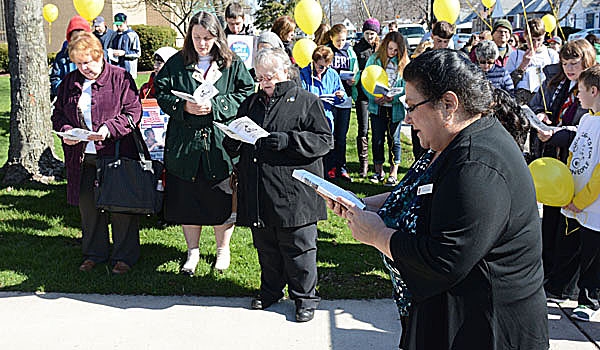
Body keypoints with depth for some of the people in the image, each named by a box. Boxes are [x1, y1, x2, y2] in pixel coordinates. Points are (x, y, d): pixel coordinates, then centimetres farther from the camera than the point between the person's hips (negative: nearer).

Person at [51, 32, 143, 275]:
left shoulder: (120, 78, -3)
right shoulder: (69, 82, 11)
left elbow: (133, 111, -7)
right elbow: (58, 114, 16)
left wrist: (109, 128, -21)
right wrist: (66, 131, -6)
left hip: (115, 154, -4)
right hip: (81, 156, 5)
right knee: (87, 205, 12)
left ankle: (124, 255, 17)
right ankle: (94, 253, 28)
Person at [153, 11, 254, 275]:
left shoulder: (233, 65, 3)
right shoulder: (176, 64, 6)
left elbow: (246, 95, -3)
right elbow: (161, 94, 3)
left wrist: (215, 106, -15)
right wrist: (184, 107, -15)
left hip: (220, 143, -1)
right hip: (184, 144, 1)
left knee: (221, 199, 6)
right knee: (186, 199, 8)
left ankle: (223, 249, 28)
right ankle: (192, 251, 27)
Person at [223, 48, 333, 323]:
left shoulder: (306, 102, 0)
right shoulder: (251, 103, 16)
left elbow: (324, 140, -6)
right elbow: (232, 143, 22)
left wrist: (288, 140, -19)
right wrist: (235, 138, -3)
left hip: (293, 193, -5)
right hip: (257, 193, 5)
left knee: (297, 247, 2)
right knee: (265, 246, 15)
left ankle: (305, 297, 18)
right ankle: (271, 291, 33)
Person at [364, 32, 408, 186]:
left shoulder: (404, 62, 2)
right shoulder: (374, 59, 2)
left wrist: (394, 97, -17)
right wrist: (374, 97, -15)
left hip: (395, 108, -1)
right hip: (377, 107, 1)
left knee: (394, 139, 5)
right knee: (377, 138, 7)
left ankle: (393, 173, 12)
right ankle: (378, 170, 19)